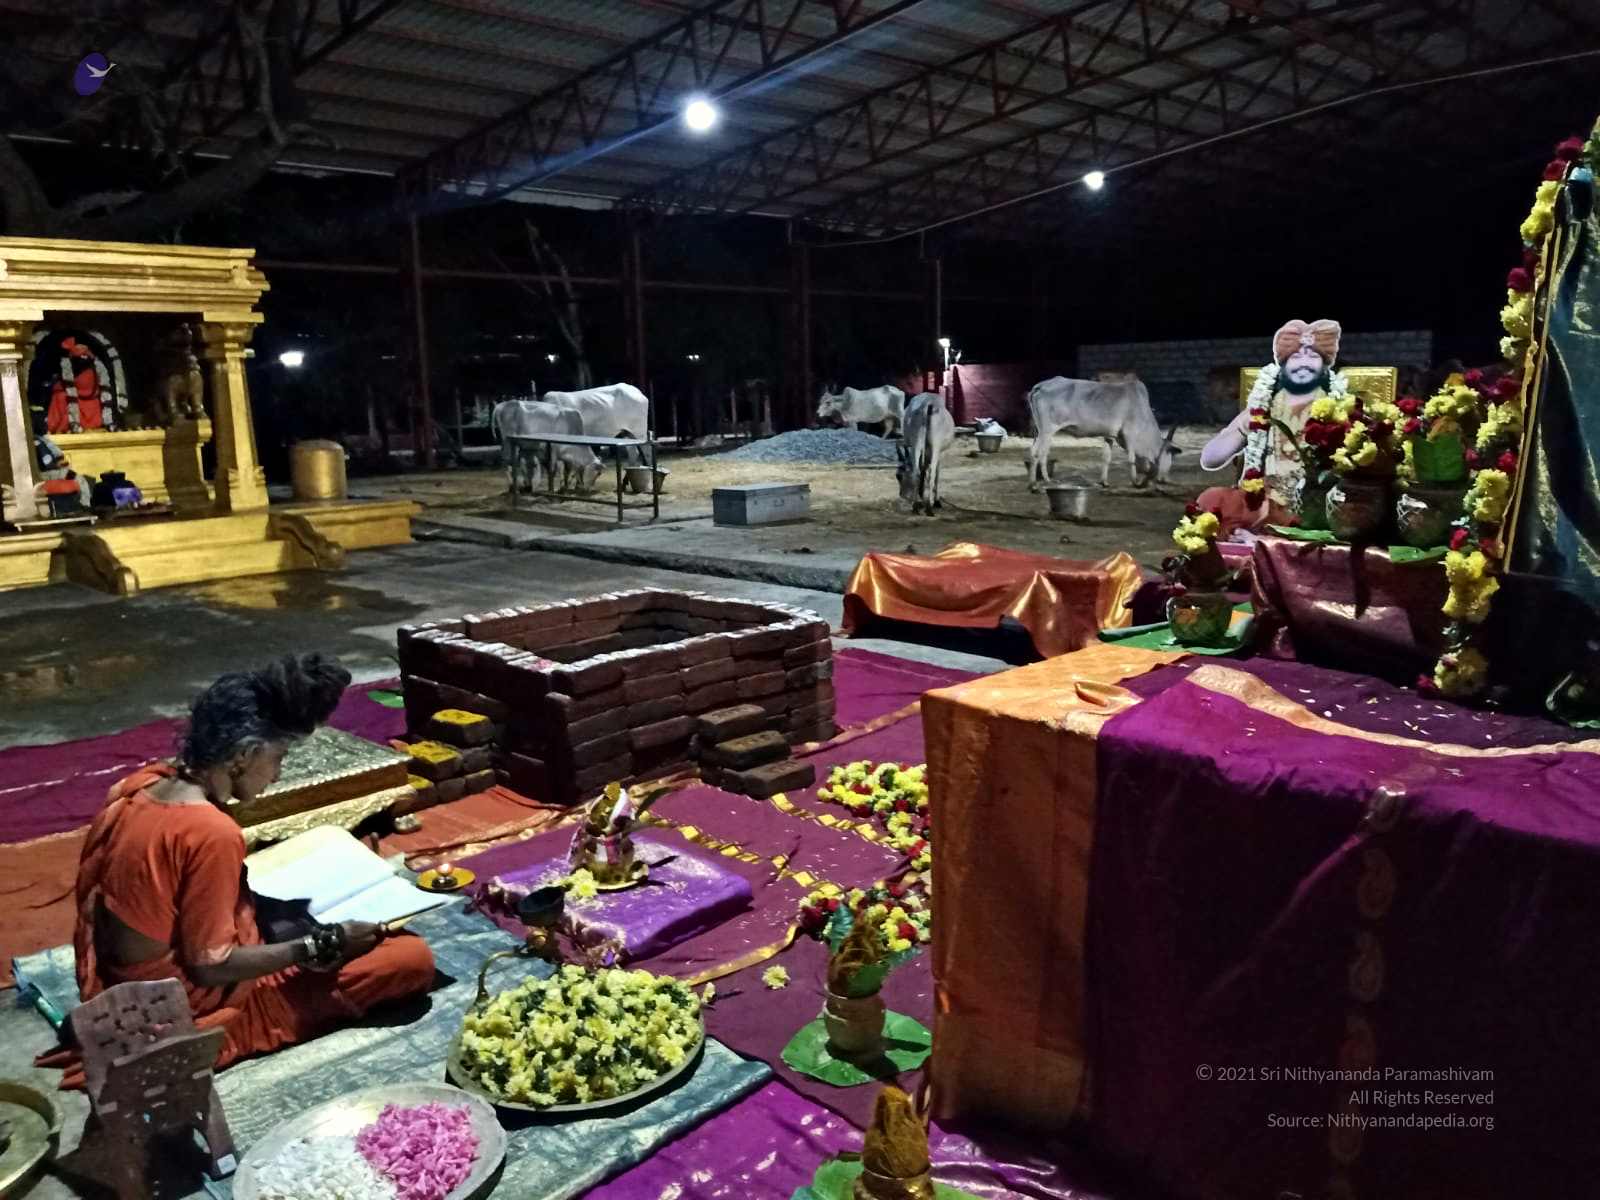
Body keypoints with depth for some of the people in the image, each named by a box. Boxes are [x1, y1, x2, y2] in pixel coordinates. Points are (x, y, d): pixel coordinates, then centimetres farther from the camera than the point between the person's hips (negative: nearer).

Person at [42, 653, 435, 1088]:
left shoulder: (139, 784, -4)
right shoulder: (212, 833, -29)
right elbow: (210, 966, -24)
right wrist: (324, 947, -16)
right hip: (186, 1016, -9)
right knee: (413, 957, -14)